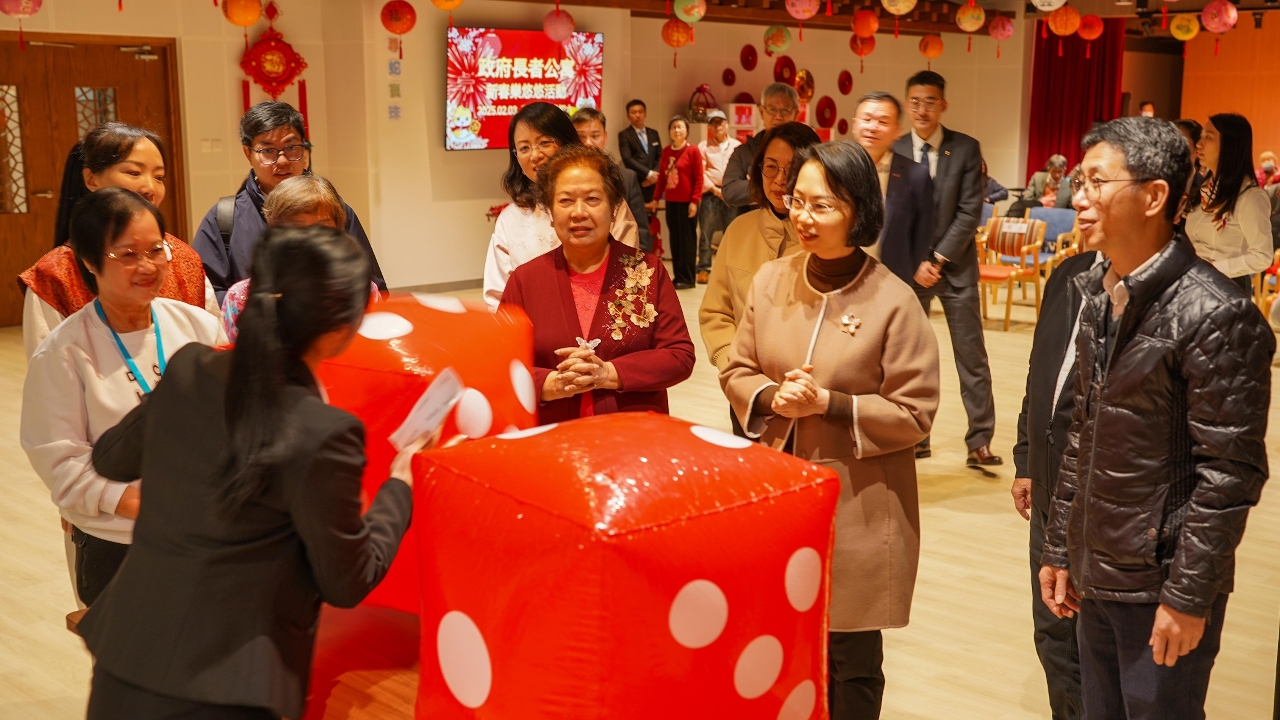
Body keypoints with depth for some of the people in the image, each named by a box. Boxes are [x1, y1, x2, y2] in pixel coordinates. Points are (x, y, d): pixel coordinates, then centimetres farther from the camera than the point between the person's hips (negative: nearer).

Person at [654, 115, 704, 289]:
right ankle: (678, 276, 15)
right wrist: (656, 198, 5)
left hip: (686, 202, -5)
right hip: (671, 201, 5)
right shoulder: (666, 151, 9)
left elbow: (699, 178, -9)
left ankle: (687, 278, 6)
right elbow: (662, 177, 12)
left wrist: (694, 201, -14)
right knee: (675, 239, 8)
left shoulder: (693, 150, -6)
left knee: (687, 239, 1)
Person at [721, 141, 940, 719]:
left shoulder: (894, 302, -13)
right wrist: (771, 396, -13)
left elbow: (914, 413, -10)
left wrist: (828, 404, -20)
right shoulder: (770, 281, -1)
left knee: (850, 660, 11)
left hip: (858, 507, -3)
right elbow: (736, 372, 8)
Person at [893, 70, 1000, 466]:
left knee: (971, 356, 1)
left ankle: (979, 441, 6)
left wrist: (939, 259, -12)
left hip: (956, 264, -1)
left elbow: (970, 212, -7)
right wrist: (915, 264, -10)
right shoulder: (893, 152, -1)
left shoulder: (966, 149, -3)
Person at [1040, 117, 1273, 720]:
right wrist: (1059, 549, 12)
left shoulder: (1215, 314, -18)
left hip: (1163, 586, -7)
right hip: (1096, 577, 7)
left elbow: (1230, 472, -17)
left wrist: (1189, 597, -16)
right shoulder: (1099, 296, 6)